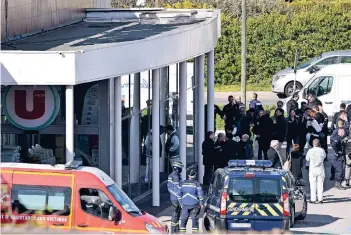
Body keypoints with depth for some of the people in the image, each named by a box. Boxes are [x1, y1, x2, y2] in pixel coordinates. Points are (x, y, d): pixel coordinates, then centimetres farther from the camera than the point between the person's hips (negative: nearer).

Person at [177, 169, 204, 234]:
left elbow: (179, 194, 6)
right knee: (195, 219, 4)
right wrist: (201, 203, 3)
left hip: (185, 204, 2)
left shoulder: (183, 183, 3)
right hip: (194, 204, -2)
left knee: (183, 219, 9)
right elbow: (200, 194, -8)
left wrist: (181, 203, 15)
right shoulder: (196, 183, -7)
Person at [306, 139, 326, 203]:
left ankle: (313, 199, 2)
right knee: (320, 185, 7)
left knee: (313, 185, 4)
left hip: (312, 170, -1)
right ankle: (320, 199, 6)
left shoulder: (310, 151, -8)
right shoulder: (322, 150, -6)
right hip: (320, 170, 1)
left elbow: (307, 159, 4)